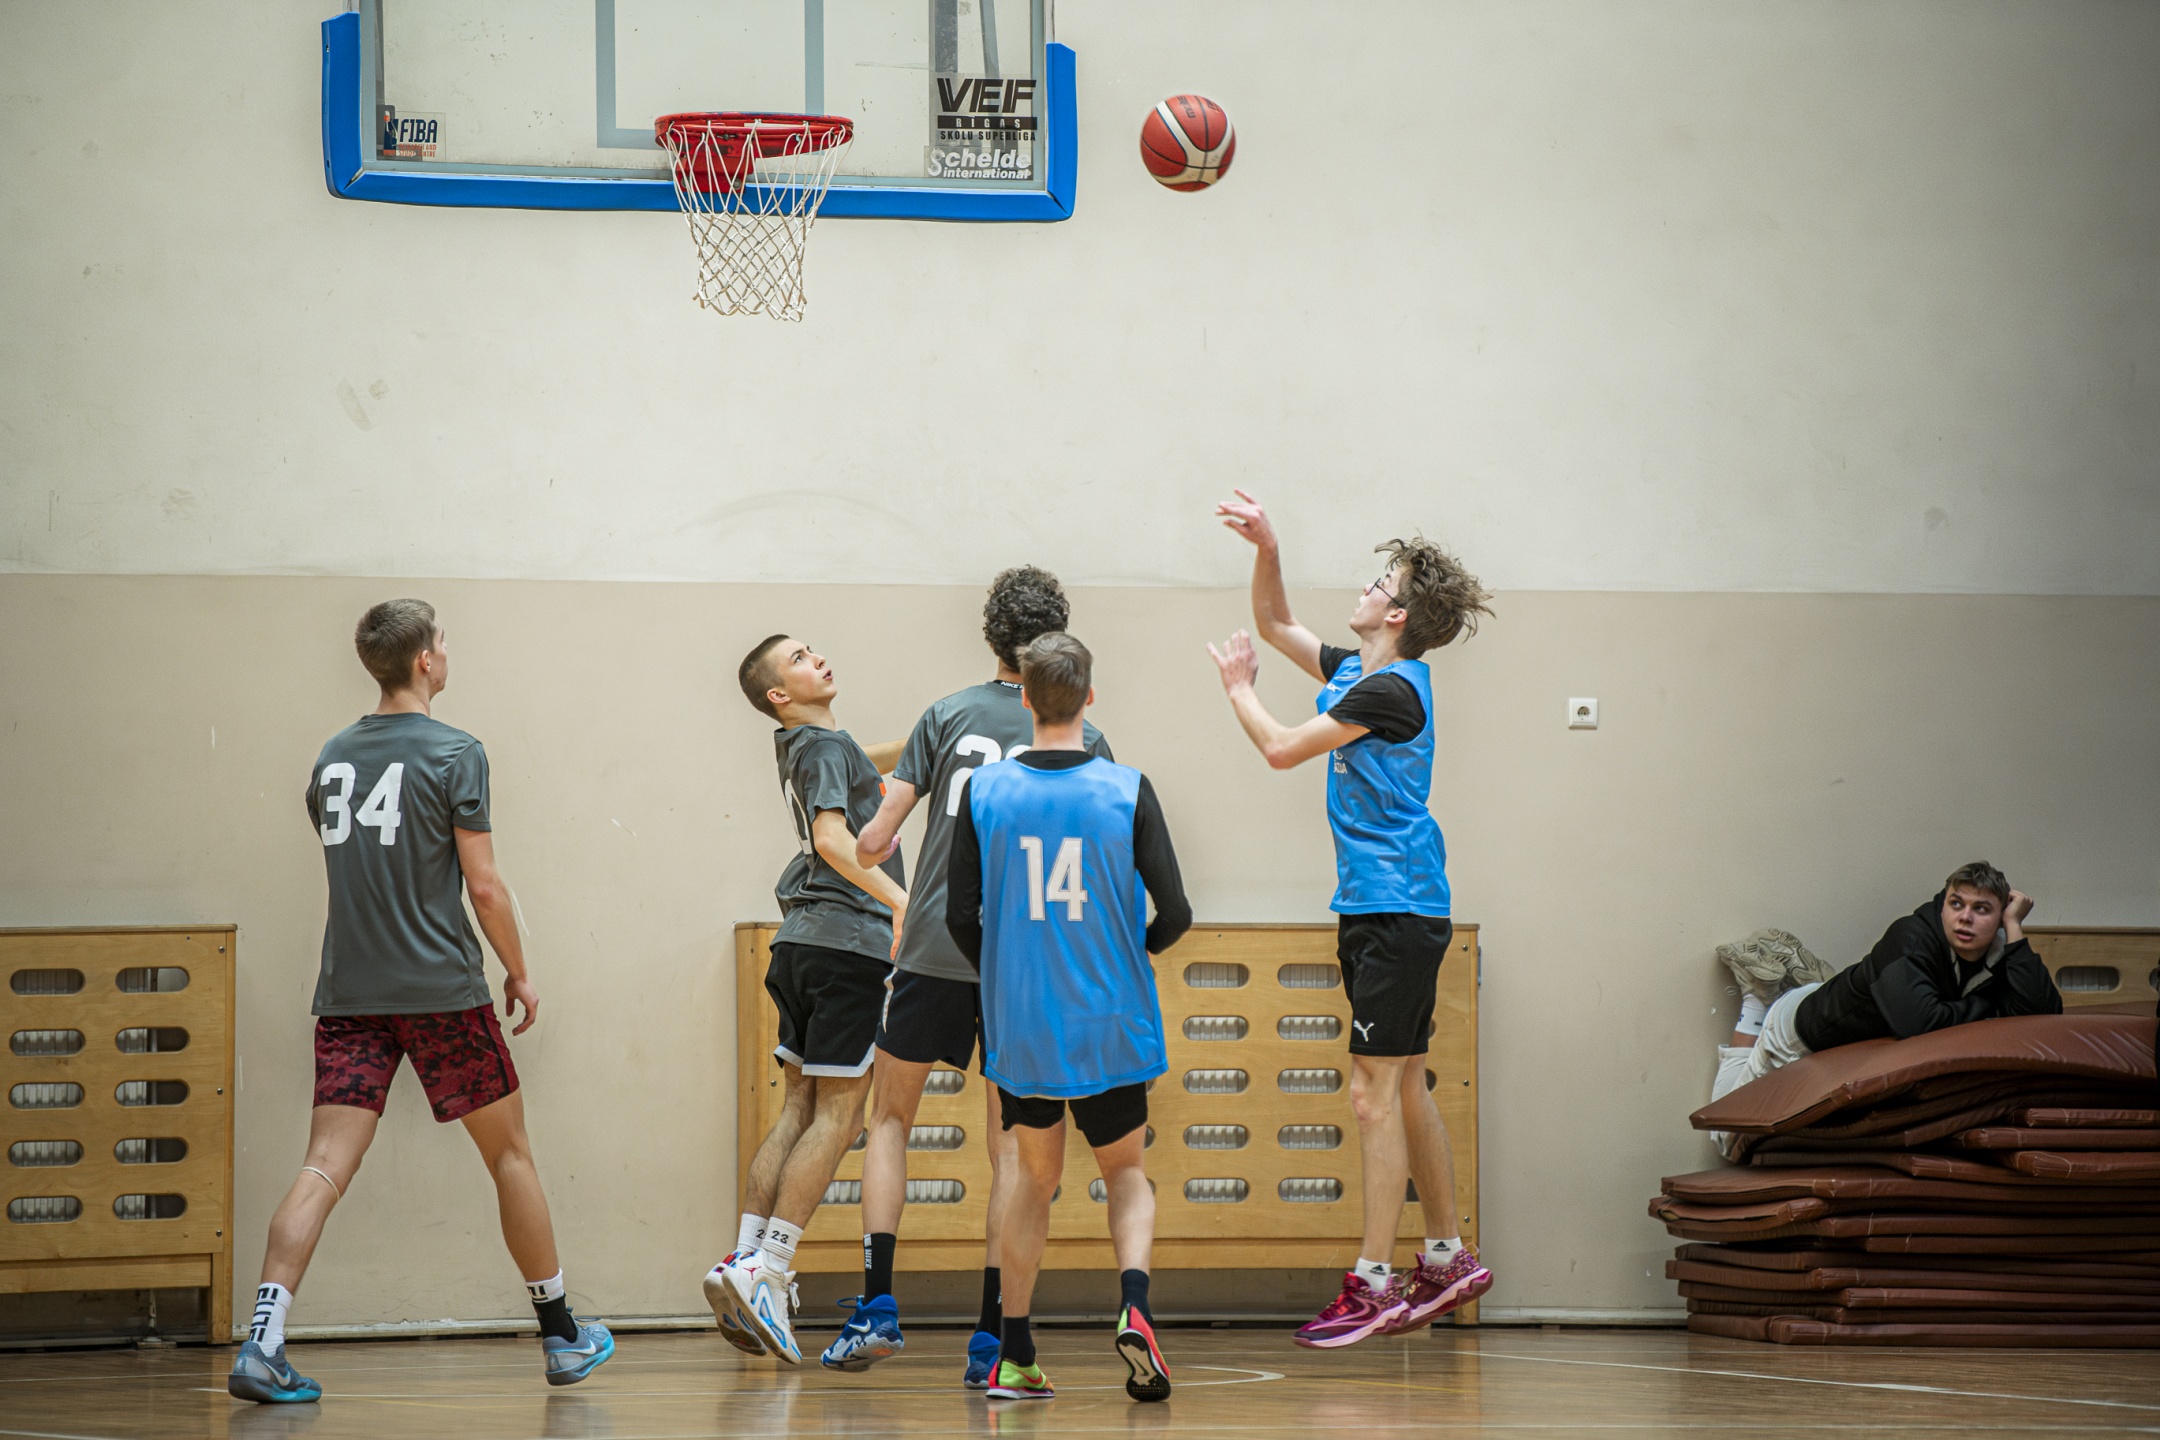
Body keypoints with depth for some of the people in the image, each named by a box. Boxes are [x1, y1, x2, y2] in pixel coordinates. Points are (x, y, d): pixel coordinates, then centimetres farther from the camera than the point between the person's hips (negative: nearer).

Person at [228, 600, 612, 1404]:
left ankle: (264, 1341, -22)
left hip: (348, 995, 4)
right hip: (442, 987, -4)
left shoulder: (333, 757, 11)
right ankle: (562, 1338, 21)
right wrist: (518, 972, 5)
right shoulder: (452, 754, -7)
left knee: (326, 1166, -4)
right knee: (509, 1154, 11)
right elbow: (483, 886, -8)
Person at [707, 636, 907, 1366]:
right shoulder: (826, 748, -9)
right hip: (848, 939, -9)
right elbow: (832, 837, -24)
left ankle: (745, 1260, 2)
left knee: (800, 1108, 9)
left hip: (805, 941, 9)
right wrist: (901, 898, -28)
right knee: (837, 1116, -8)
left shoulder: (804, 745, 18)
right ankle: (767, 1269, -15)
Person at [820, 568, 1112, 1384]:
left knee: (890, 1117, 15)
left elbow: (874, 841, -2)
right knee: (1009, 1145, 6)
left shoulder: (948, 716, 0)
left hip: (937, 949, 0)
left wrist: (870, 852, 21)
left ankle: (877, 1307, 1)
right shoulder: (1082, 740, 1)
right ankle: (991, 1339, 0)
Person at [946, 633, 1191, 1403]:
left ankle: (1015, 1356, 14)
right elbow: (1174, 914, -8)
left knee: (1033, 1173, 19)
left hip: (1019, 1024, 1)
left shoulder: (983, 791, -4)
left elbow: (961, 918, -2)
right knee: (1125, 1173, 16)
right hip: (1110, 1029, -1)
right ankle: (1133, 1305, -12)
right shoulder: (1128, 791, -8)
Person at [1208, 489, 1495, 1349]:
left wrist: (1239, 690, 4)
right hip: (1375, 911, 10)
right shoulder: (1355, 674, 12)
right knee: (1403, 1088, 14)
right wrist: (1266, 551, 10)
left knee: (1376, 1092, -10)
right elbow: (1274, 626, 26)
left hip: (1398, 914, -10)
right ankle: (1446, 1258, 20)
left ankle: (1375, 1283, -10)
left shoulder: (1390, 690, -16)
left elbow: (1282, 749, -13)